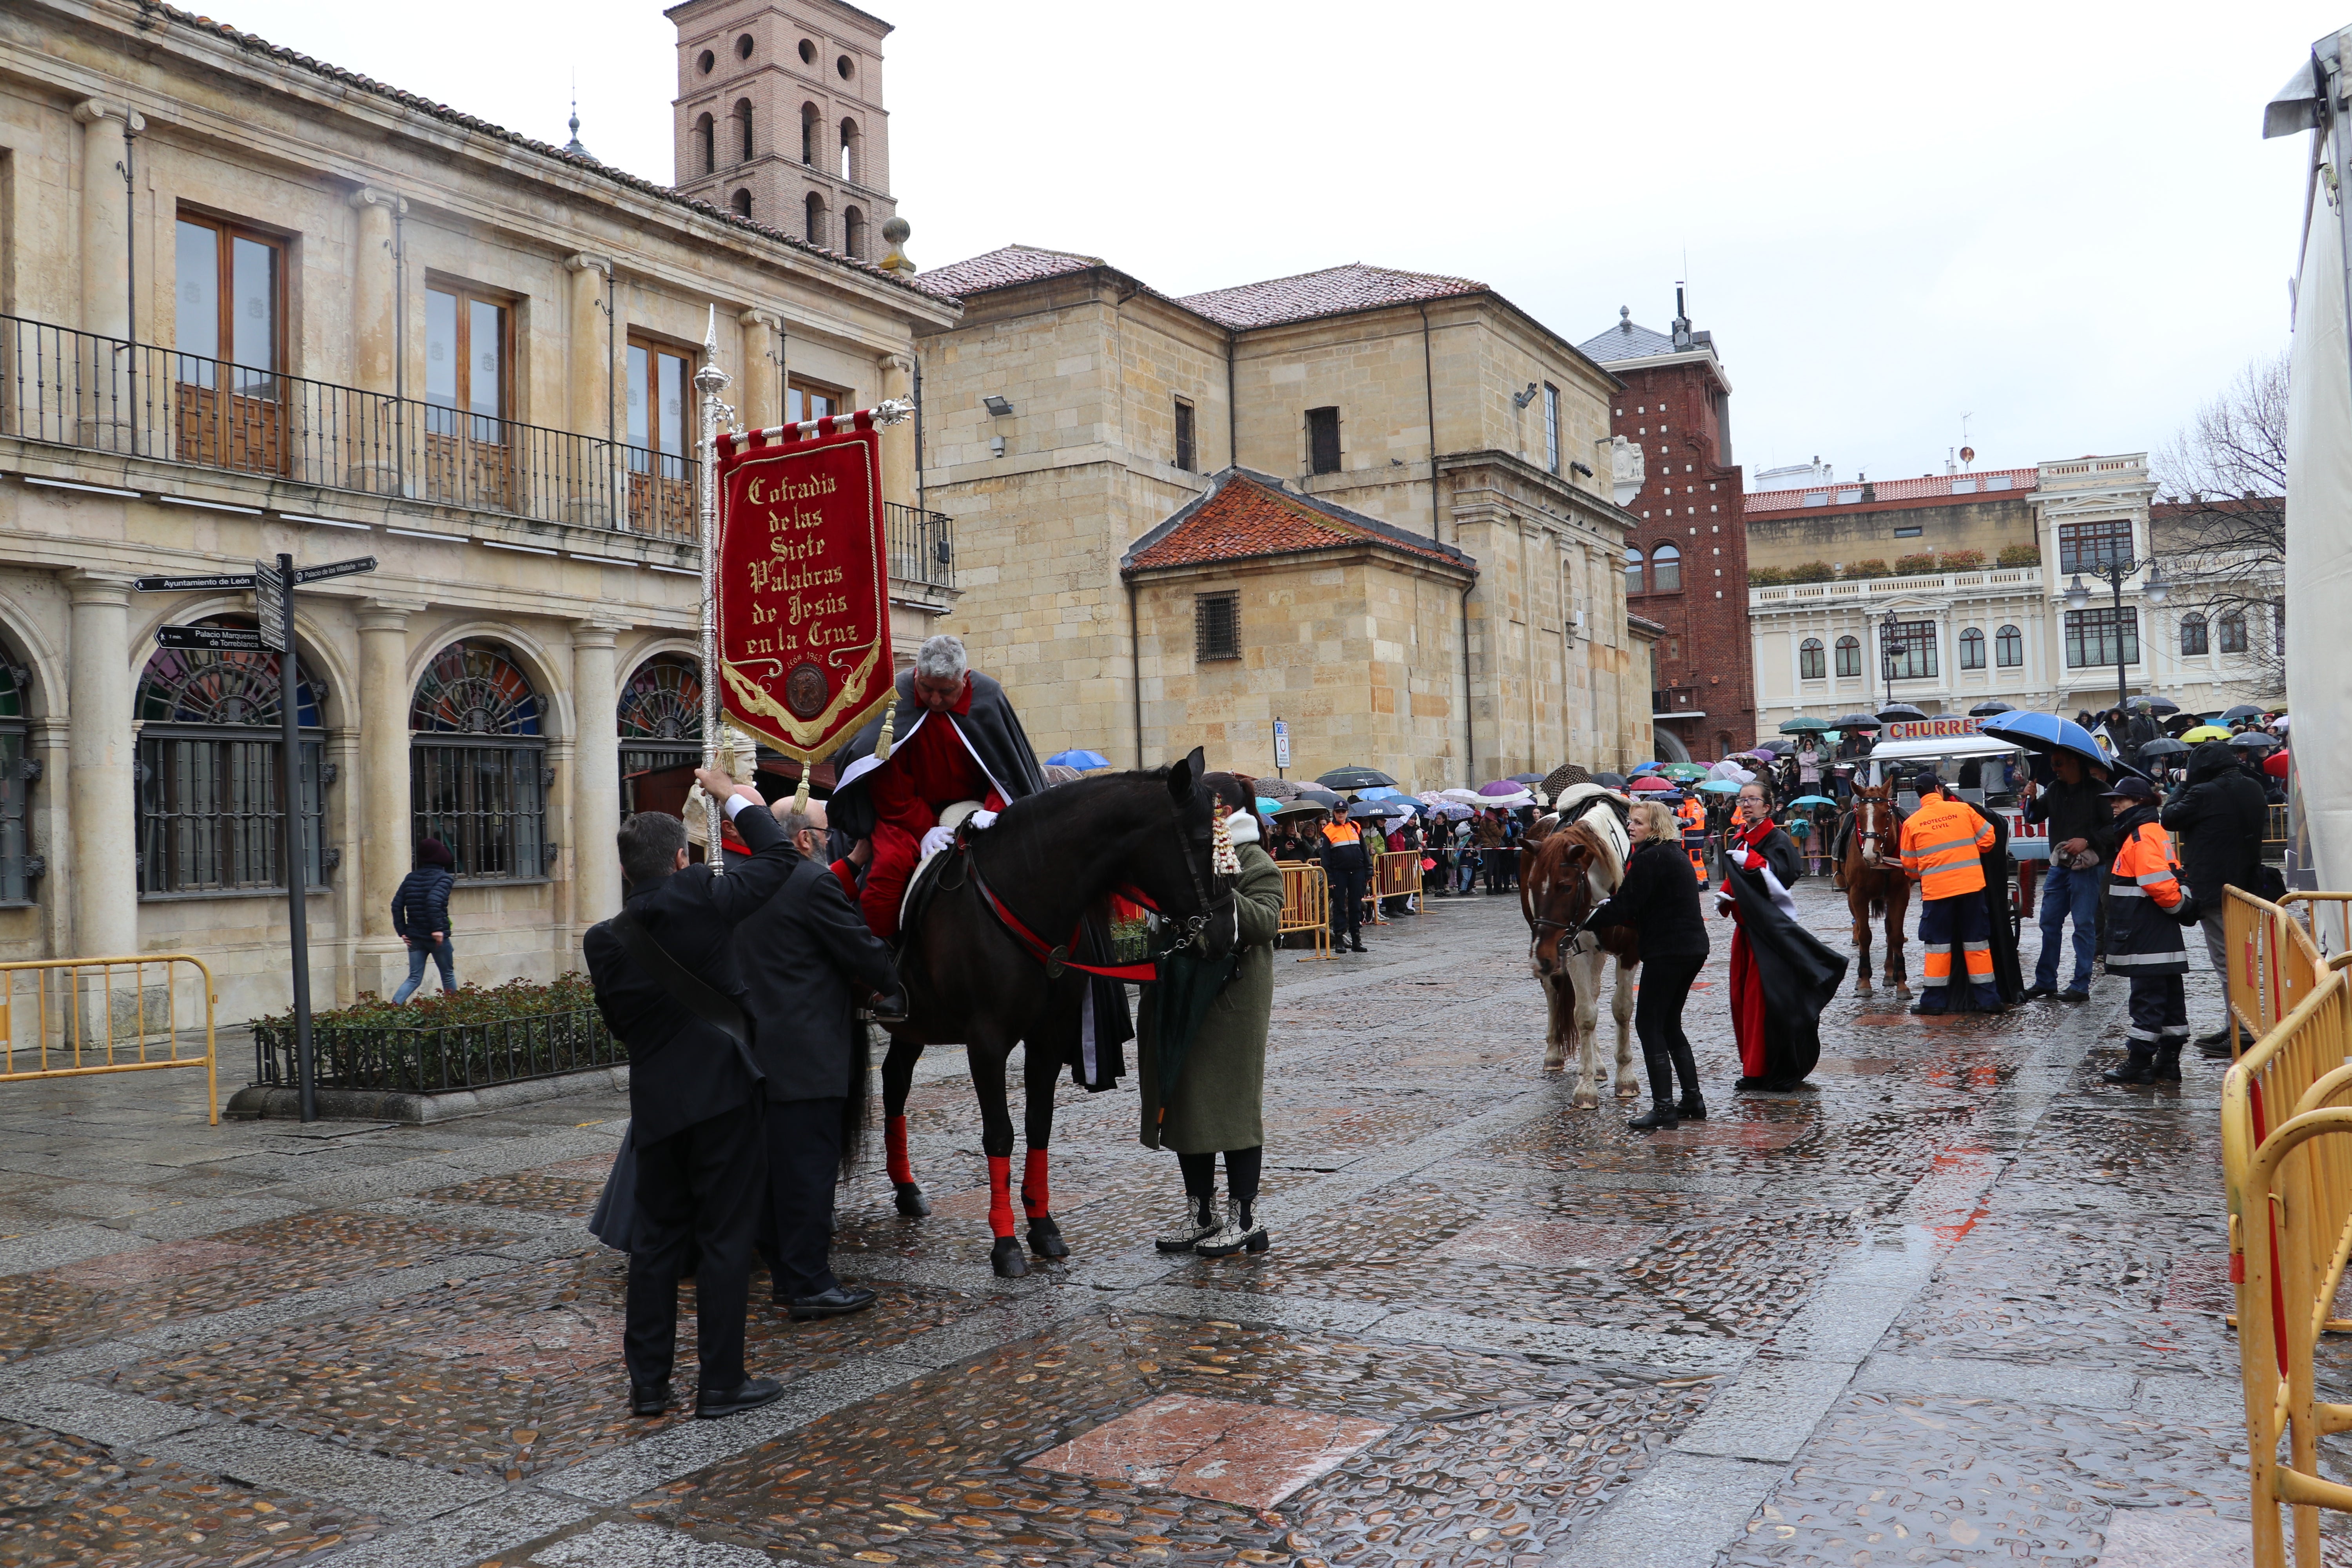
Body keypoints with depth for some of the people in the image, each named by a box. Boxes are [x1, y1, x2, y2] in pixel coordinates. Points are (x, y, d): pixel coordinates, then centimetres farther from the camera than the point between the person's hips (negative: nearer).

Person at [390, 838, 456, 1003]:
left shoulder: (410, 878, 9)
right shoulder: (444, 878, -10)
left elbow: (397, 905, 7)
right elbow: (434, 901, -26)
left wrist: (402, 931, 8)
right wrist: (438, 929, -25)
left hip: (415, 938, 5)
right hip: (436, 937, -5)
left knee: (415, 978, 8)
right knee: (448, 975, 13)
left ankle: (394, 1006, -12)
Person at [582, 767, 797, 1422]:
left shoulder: (604, 941, 0)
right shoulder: (703, 899, -11)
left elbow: (619, 1022, 10)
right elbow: (776, 860, 4)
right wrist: (736, 796, 17)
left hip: (655, 1101, 4)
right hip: (722, 1091, -4)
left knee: (656, 1239, 15)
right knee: (724, 1238, 4)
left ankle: (648, 1381, 22)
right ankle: (722, 1384, 10)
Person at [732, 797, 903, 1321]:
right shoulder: (813, 883, -14)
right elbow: (863, 952, -11)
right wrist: (892, 985, 9)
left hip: (759, 1051, 9)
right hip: (807, 1056, -9)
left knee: (778, 1168, 15)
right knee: (810, 1167, -2)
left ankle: (787, 1273, 25)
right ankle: (809, 1285, 3)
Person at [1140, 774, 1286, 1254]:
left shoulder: (1256, 864, -5)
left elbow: (1265, 922, -20)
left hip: (1230, 1000, -7)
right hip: (1177, 998, 7)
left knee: (1231, 1102, -3)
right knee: (1183, 1101, 10)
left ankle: (1245, 1216, 9)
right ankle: (1201, 1214, 22)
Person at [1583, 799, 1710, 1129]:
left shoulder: (1648, 858, -14)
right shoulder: (1676, 855, 18)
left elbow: (1624, 907, -17)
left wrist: (1586, 921, -6)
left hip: (1667, 950, -10)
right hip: (1694, 948, 10)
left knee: (1649, 1024, -5)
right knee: (1670, 1024, 17)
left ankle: (1664, 1107, -7)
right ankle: (1693, 1100, 18)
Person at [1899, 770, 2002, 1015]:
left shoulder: (1912, 823, 0)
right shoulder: (1963, 809, 1)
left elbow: (1910, 866, 8)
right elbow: (1987, 838, 7)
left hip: (1936, 890, -1)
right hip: (1972, 884, 1)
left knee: (1937, 944, 7)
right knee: (1977, 942, 9)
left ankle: (1934, 1000, 7)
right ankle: (1988, 999, 12)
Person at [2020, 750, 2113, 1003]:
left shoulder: (2098, 790, -7)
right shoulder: (2055, 790, 11)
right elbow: (2034, 817, 16)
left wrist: (2087, 841, -21)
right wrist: (2032, 800, -3)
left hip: (2087, 867, -6)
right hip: (2059, 866, 6)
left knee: (2084, 925, -3)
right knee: (2049, 923, 8)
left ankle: (2080, 987, 1)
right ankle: (2045, 982, 16)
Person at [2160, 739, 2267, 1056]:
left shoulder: (2204, 794, -17)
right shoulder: (2253, 790, 7)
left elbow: (2168, 819, -7)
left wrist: (2182, 789, 3)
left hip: (2213, 890, -8)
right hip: (2248, 887, 8)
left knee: (2226, 962, -4)